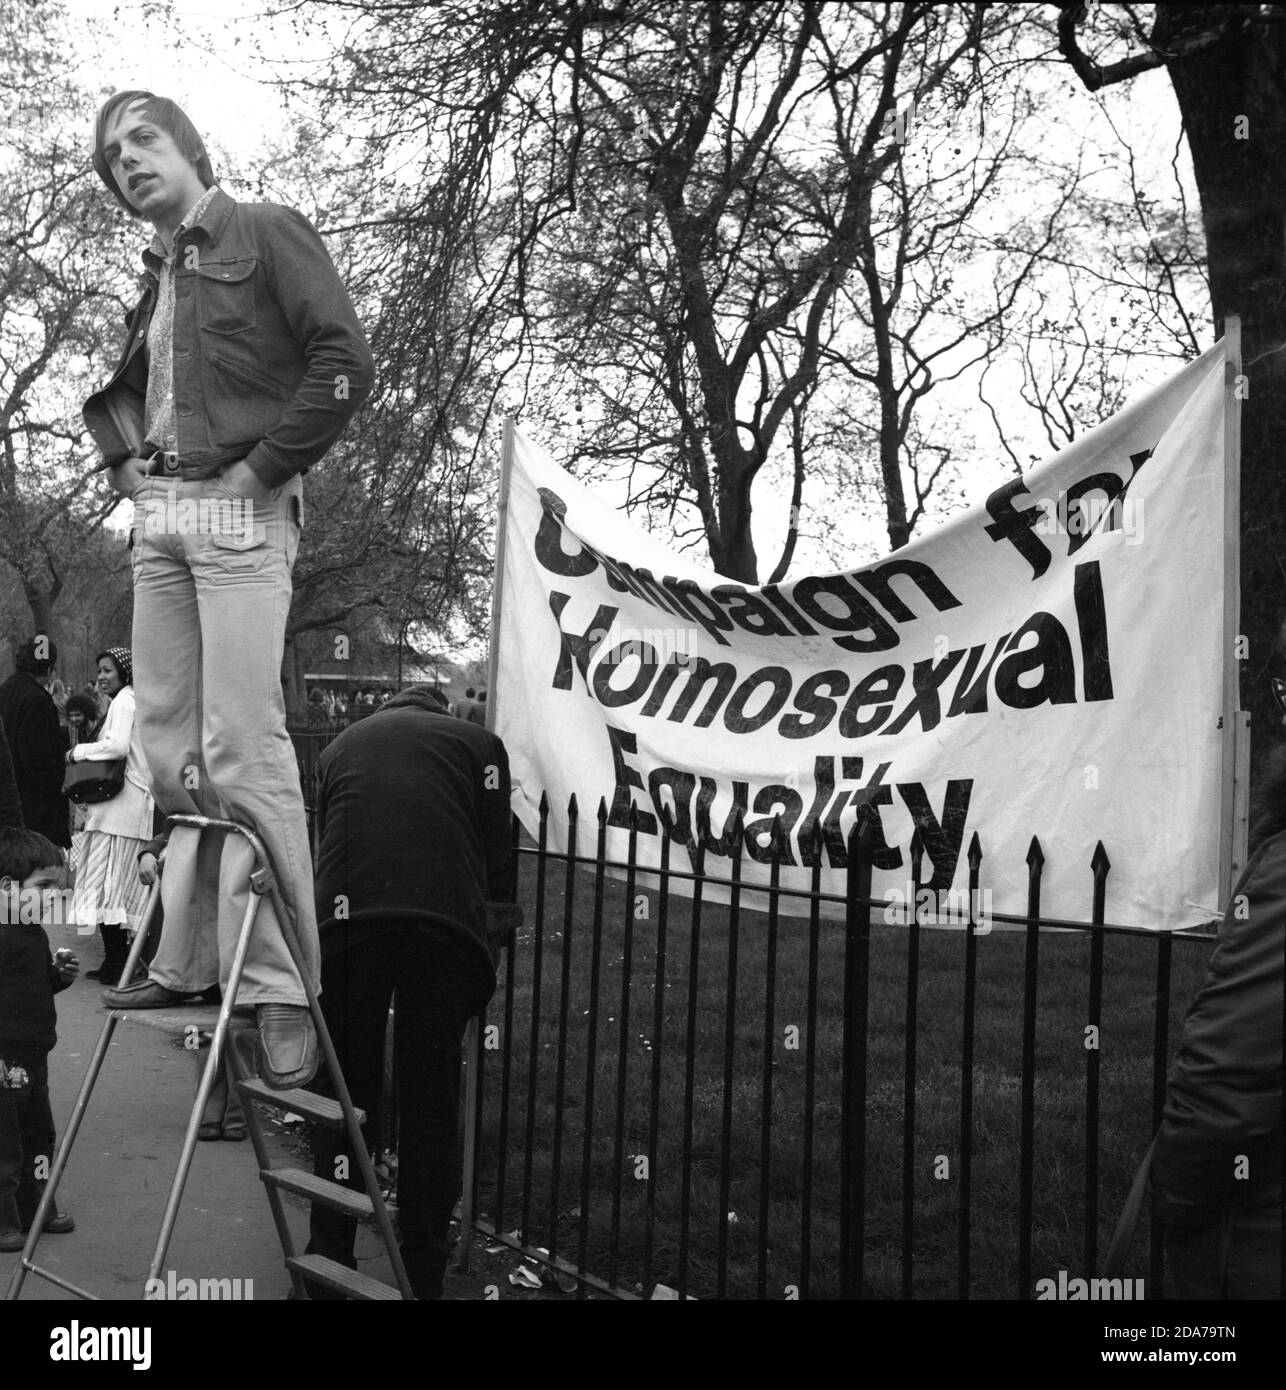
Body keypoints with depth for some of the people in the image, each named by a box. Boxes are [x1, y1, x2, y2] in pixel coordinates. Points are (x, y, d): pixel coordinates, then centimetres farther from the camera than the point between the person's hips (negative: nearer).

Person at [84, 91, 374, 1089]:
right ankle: (192, 957, 13)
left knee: (241, 745, -14)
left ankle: (282, 987, -10)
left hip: (237, 510, -8)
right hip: (159, 516, 8)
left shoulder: (267, 234, 2)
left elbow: (347, 364, -9)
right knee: (169, 743, 5)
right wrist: (123, 459, 17)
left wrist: (266, 464, -11)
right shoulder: (152, 278, 22)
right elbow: (111, 386, 36)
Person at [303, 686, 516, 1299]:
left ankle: (326, 1269, 14)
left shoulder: (342, 745, 30)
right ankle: (423, 1276, 12)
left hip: (345, 919, 2)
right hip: (445, 921, -1)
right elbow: (496, 850, 15)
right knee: (431, 1100, 7)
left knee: (345, 1094, 11)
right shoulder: (477, 742, 22)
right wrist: (495, 931, 25)